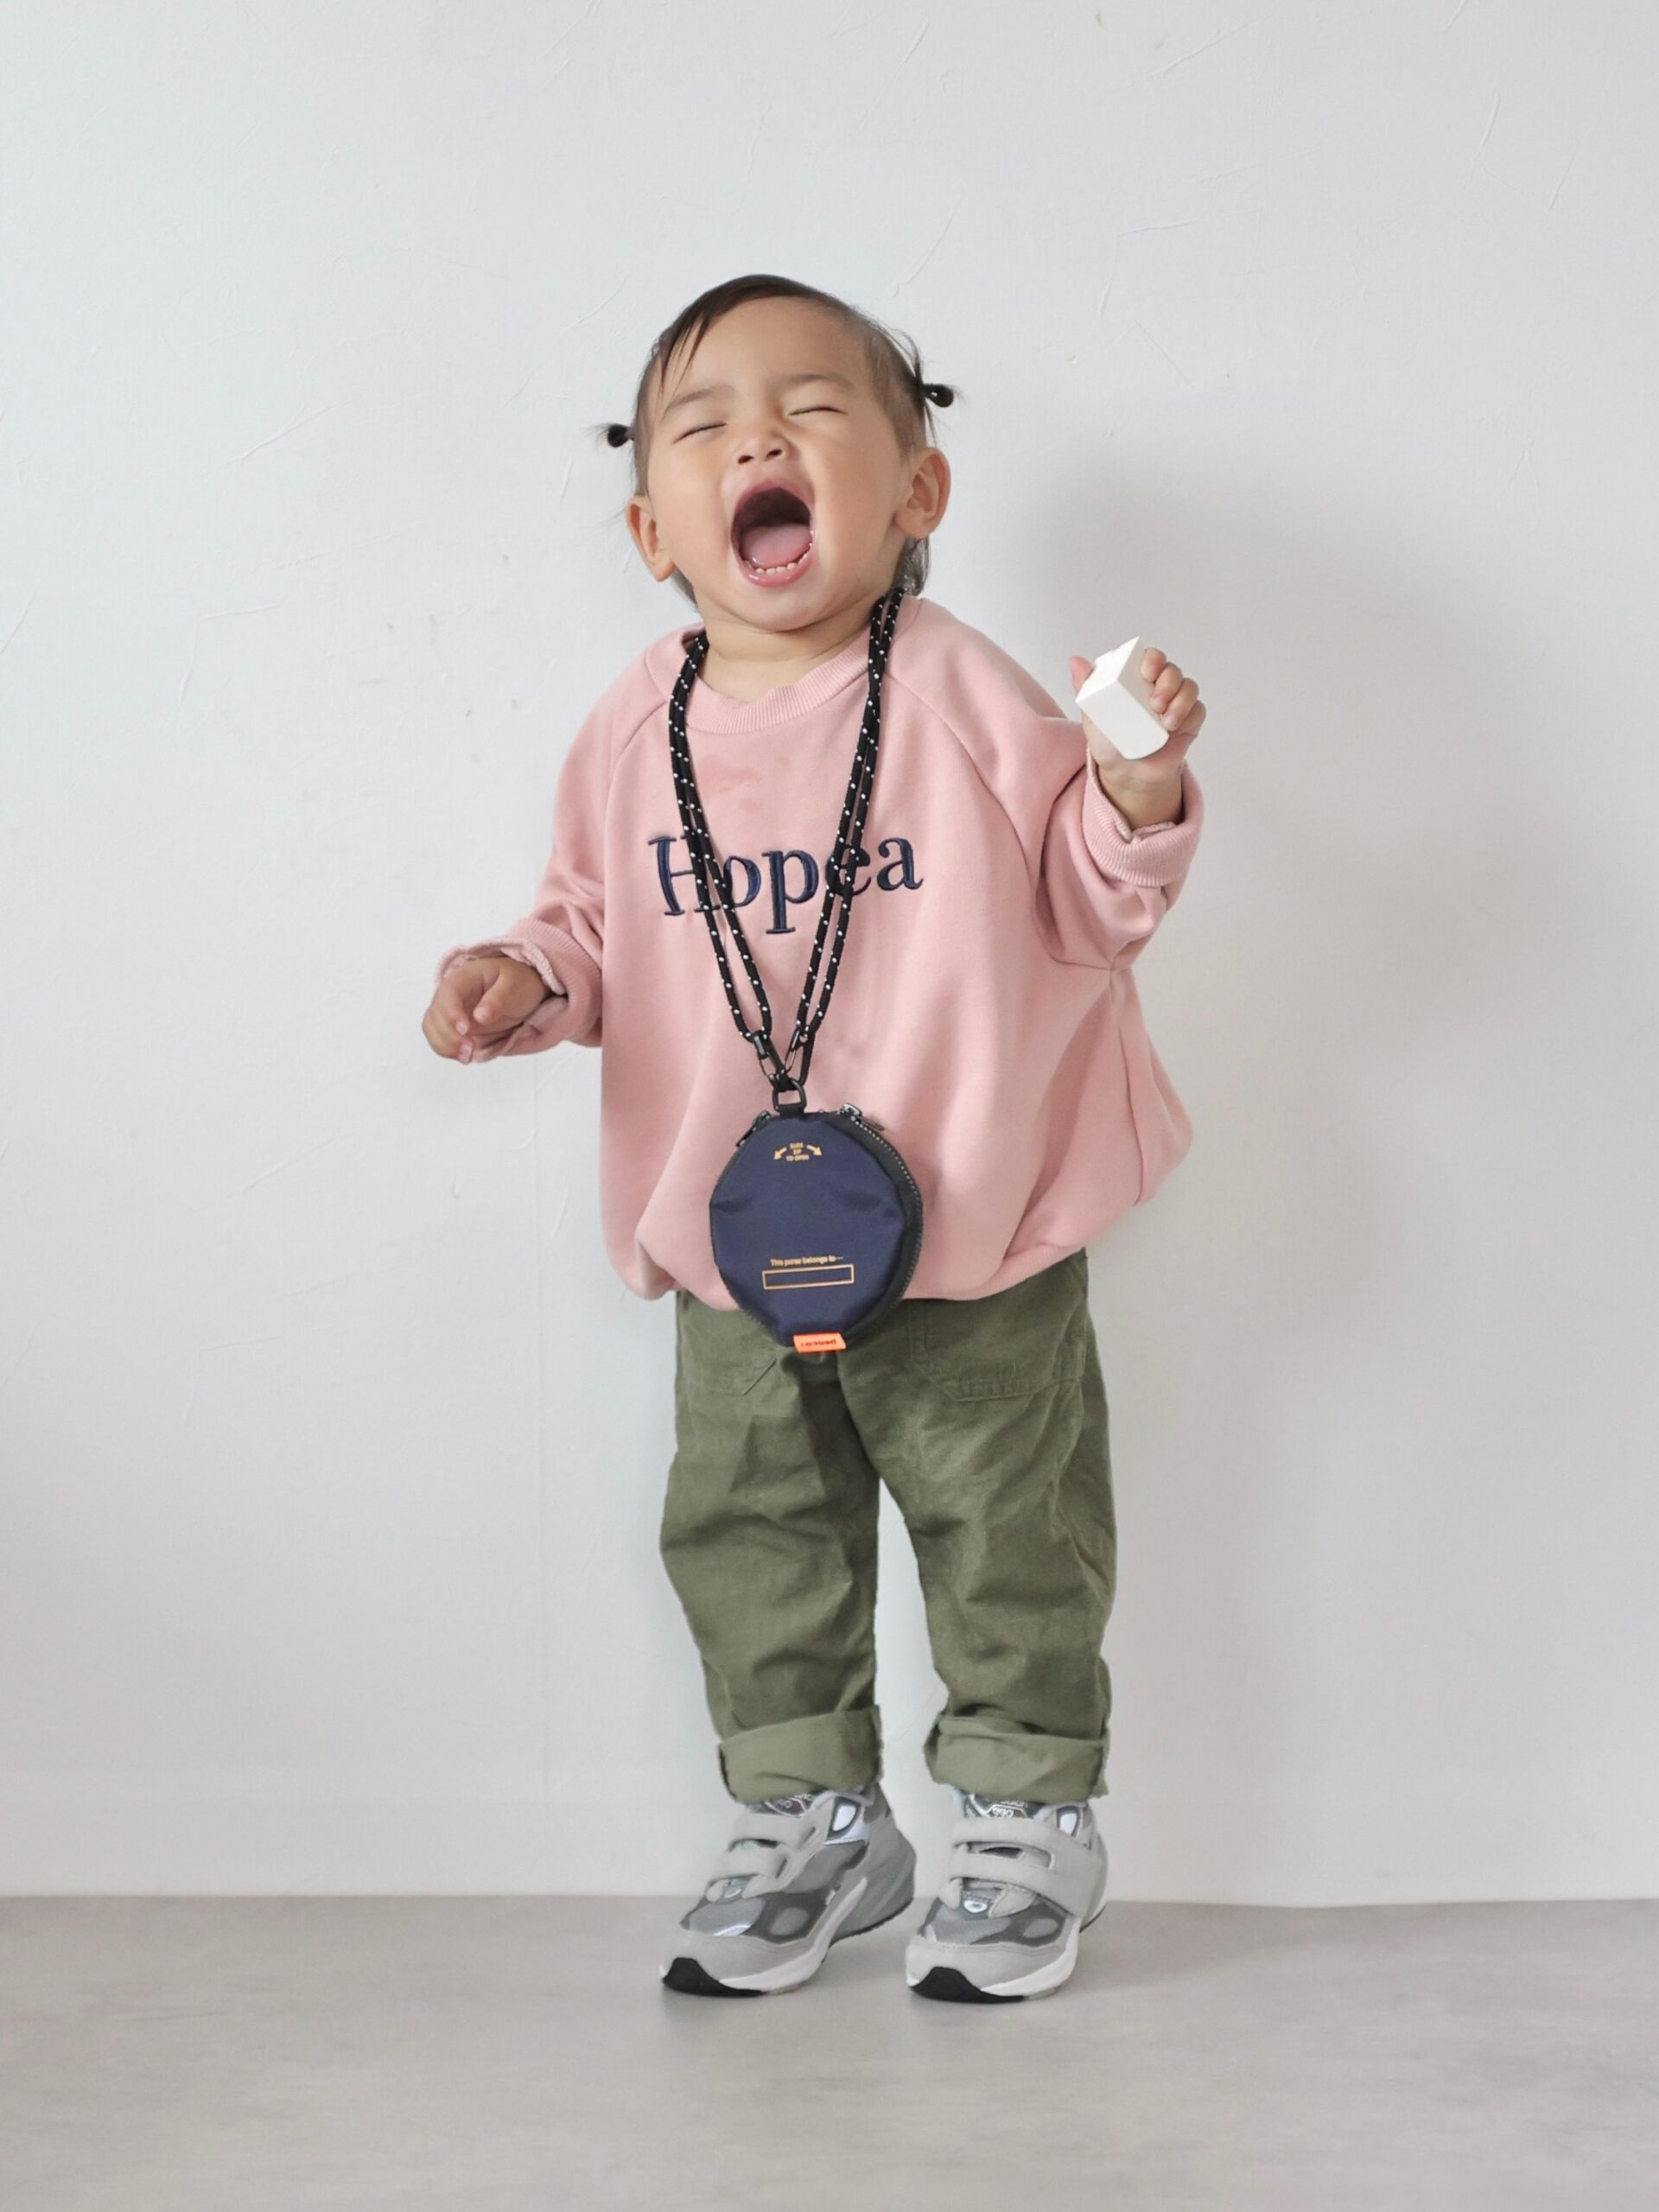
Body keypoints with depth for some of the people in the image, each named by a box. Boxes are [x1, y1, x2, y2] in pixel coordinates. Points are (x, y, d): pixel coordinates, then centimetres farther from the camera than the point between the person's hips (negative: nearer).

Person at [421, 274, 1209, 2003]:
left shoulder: (966, 698, -11)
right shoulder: (635, 734, 0)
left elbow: (1081, 913, -7)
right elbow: (599, 923, 11)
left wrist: (1137, 803, -26)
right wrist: (527, 978, -9)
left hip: (970, 1229, -4)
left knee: (1006, 1535, 8)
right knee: (746, 1536, 13)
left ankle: (1024, 1820, 28)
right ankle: (806, 1827, 32)